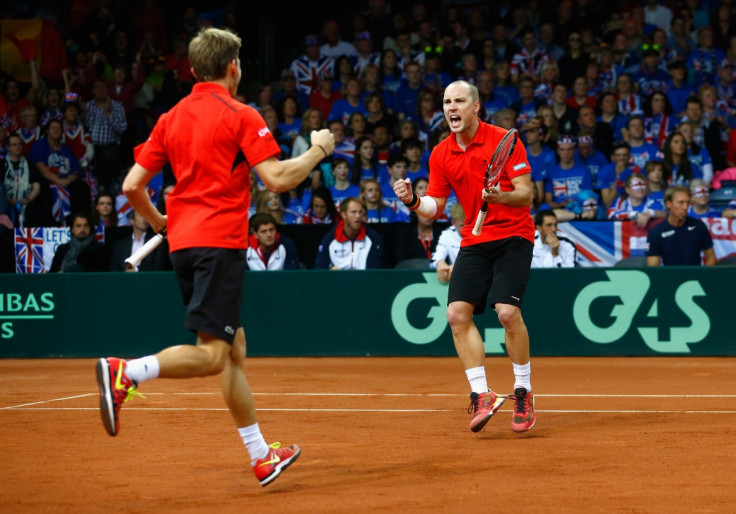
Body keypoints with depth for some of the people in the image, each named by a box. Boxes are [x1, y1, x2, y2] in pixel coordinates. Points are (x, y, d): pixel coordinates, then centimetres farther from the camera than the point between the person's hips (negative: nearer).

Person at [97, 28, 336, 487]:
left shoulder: (172, 118, 13)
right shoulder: (240, 116, -4)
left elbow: (132, 185, 11)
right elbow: (278, 179, -11)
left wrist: (159, 222, 28)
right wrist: (318, 150, 5)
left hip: (183, 242, 8)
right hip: (220, 242, -8)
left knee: (235, 351, 13)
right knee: (212, 354, -11)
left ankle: (262, 457, 17)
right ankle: (124, 373, -30)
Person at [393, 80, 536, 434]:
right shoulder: (441, 154, 5)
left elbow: (526, 194, -12)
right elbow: (435, 208, 6)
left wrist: (500, 196, -32)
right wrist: (413, 201, -14)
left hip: (513, 236, -5)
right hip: (474, 241, 5)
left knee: (507, 312, -20)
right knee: (457, 313, -9)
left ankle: (523, 393, -1)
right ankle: (481, 395, 0)